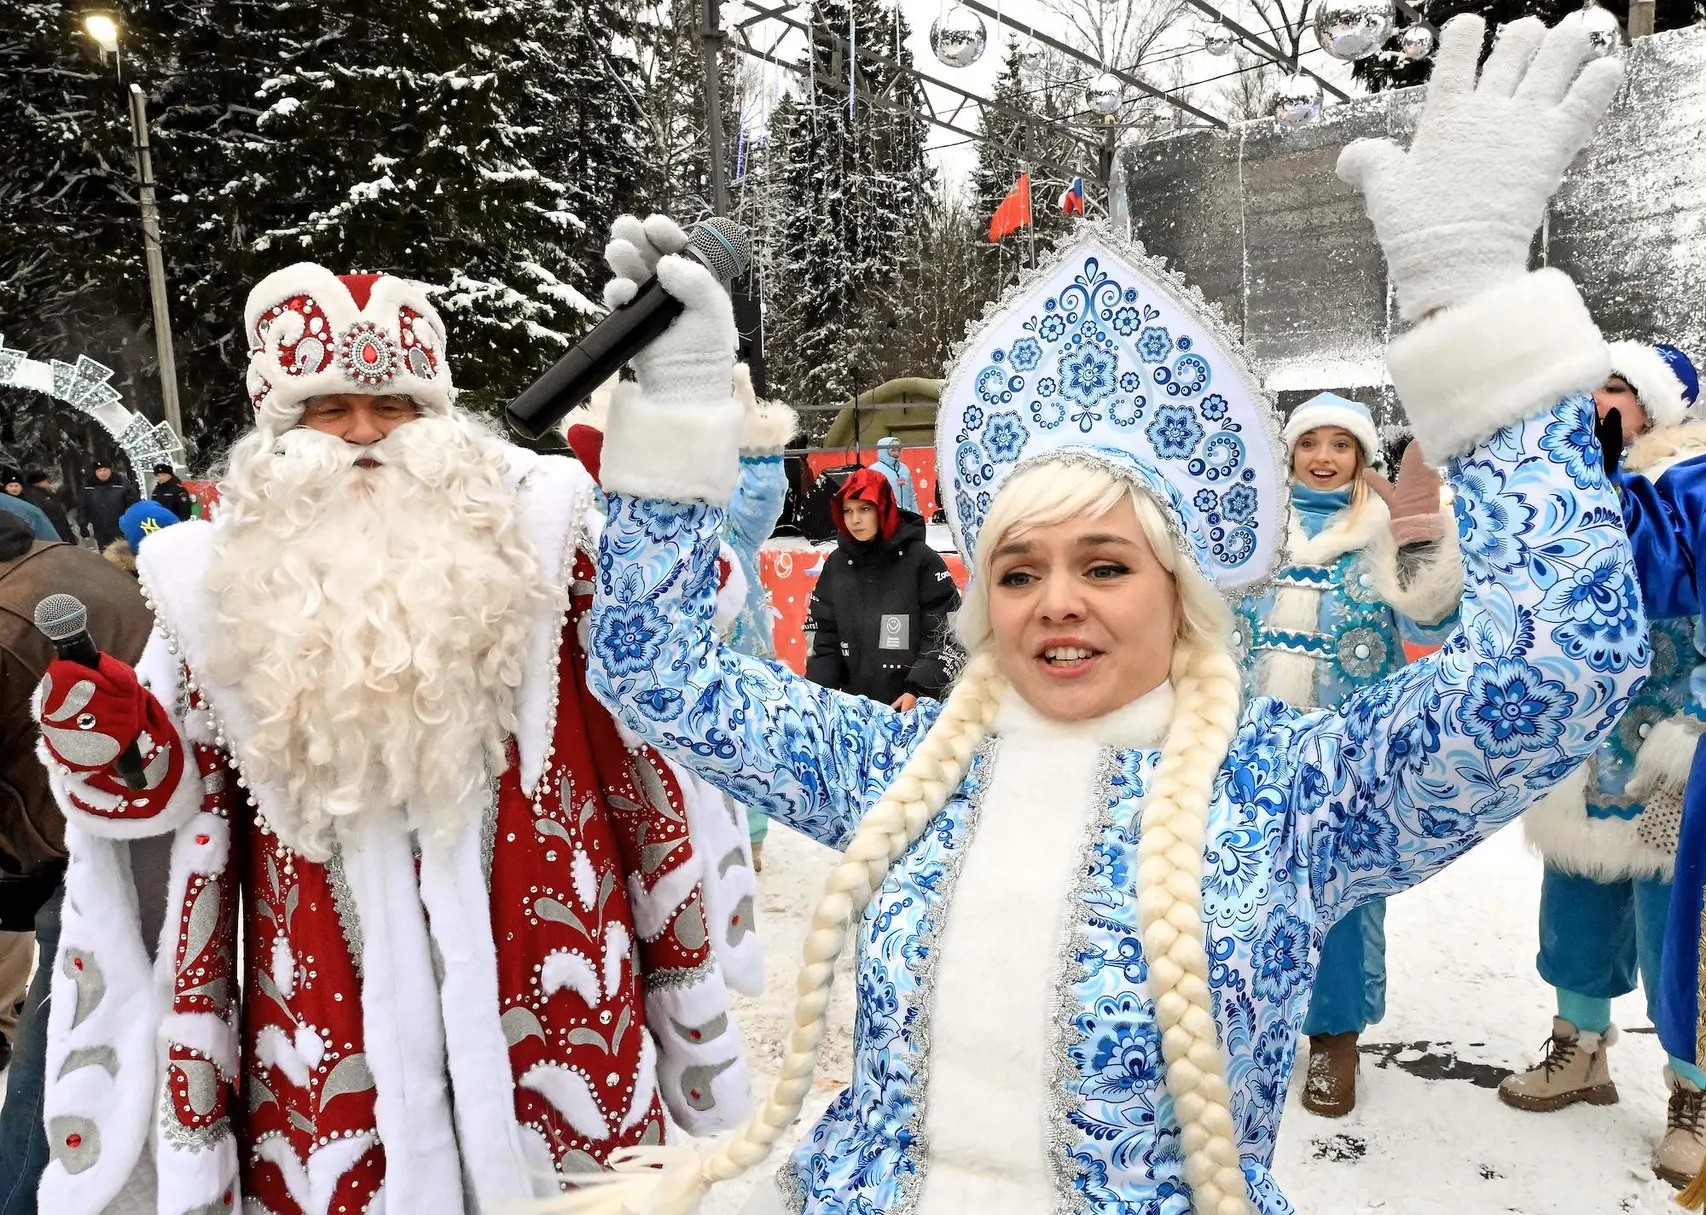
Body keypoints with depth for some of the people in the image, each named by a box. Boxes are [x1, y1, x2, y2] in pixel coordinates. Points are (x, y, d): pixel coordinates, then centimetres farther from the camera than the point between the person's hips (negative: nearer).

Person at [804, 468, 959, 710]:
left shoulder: (922, 559, -7)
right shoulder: (836, 565, 6)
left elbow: (945, 633, -9)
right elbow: (825, 638, 8)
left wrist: (918, 690, -17)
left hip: (916, 706, -4)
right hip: (854, 705, 4)